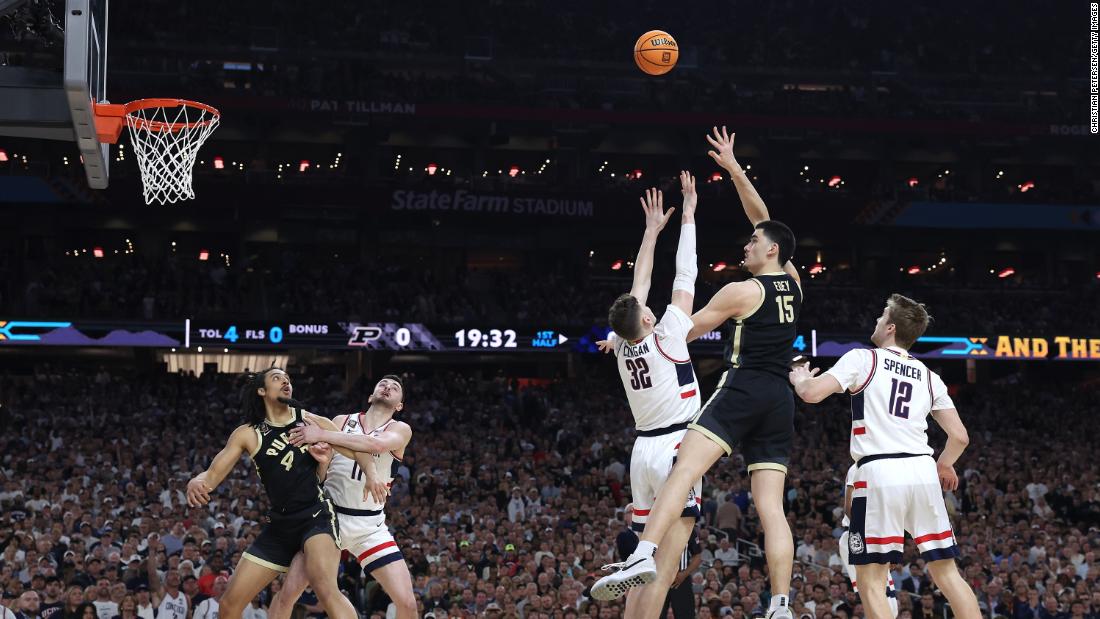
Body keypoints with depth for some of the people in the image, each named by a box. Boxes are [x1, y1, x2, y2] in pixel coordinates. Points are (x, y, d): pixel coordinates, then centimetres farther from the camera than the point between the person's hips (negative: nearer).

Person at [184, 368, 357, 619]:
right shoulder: (248, 434, 5)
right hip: (280, 523, 3)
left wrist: (324, 461, -7)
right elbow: (213, 475, 0)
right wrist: (196, 482, -24)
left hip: (316, 515, -3)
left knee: (326, 590, -32)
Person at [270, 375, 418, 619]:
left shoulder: (400, 430, -1)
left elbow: (376, 444, -23)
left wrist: (322, 435, -28)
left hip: (370, 525, -1)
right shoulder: (343, 422, 6)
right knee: (288, 592, -7)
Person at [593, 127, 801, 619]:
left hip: (743, 389, -7)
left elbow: (684, 332, 5)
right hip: (780, 400, 7)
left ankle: (643, 556, -39)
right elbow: (763, 219, 25)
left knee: (684, 468, -20)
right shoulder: (792, 284, 14)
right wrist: (734, 169, 26)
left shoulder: (743, 292, -2)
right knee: (771, 509, 1)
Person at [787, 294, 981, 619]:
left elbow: (812, 394, -6)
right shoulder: (929, 376, 18)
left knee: (871, 578, 1)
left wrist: (800, 379, 18)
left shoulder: (863, 359, 3)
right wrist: (944, 466, 38)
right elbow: (959, 436, 16)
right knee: (947, 572, 10)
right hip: (922, 471, 5)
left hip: (880, 473, -5)